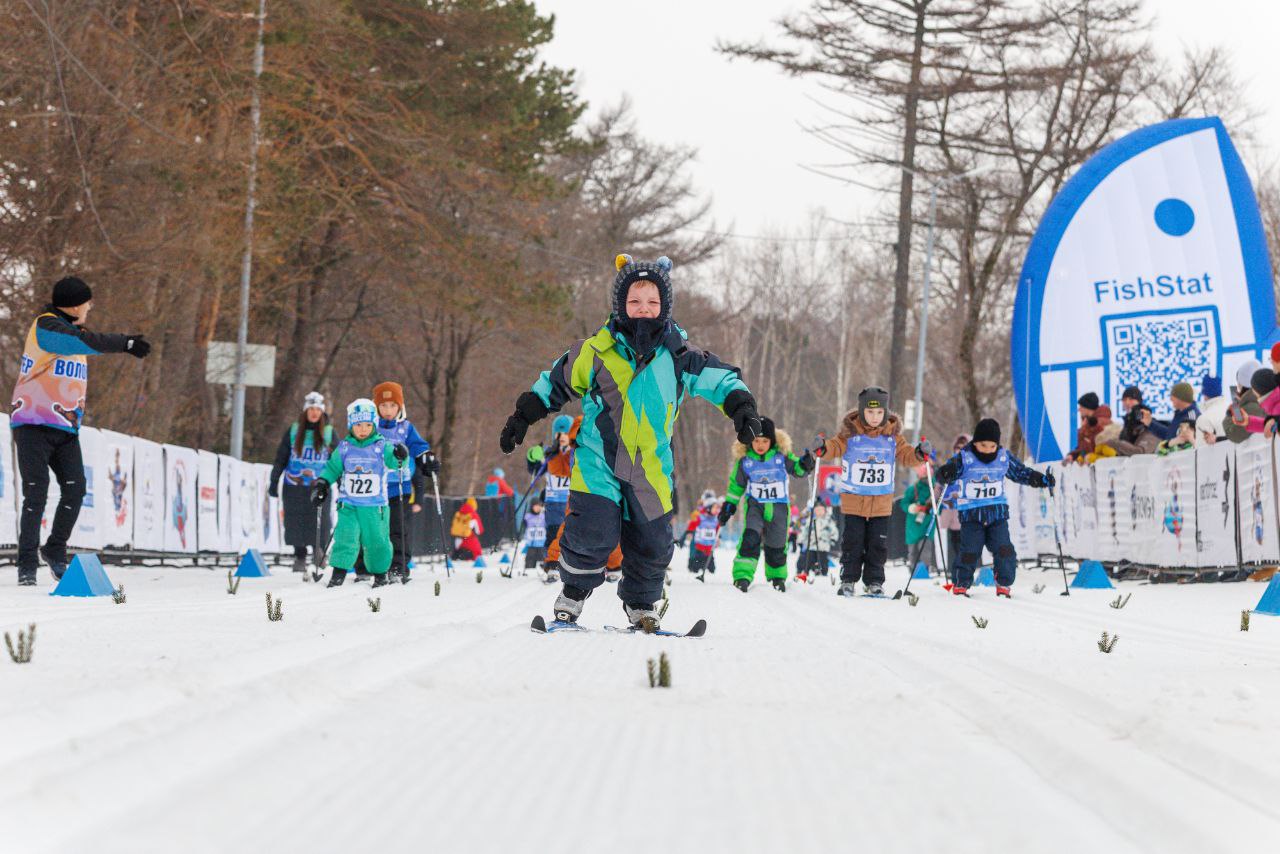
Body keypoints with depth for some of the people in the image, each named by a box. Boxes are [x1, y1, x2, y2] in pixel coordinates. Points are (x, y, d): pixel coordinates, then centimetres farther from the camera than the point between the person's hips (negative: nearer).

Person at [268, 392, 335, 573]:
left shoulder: (329, 432, 4)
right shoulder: (293, 430, 6)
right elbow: (280, 458, 10)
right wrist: (274, 482, 7)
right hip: (295, 487, 1)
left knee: (319, 524, -8)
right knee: (296, 524, 1)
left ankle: (319, 555, 9)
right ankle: (299, 558, 13)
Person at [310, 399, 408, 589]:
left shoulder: (382, 446, -1)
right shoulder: (344, 448, 4)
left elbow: (395, 463, -8)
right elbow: (333, 468, 14)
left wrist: (400, 457, -29)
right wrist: (322, 482, 3)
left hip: (375, 506, -1)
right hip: (348, 505, 1)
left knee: (377, 541, 7)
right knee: (345, 538, -12)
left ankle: (380, 573, 24)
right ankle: (338, 573, -8)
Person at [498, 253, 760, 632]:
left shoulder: (679, 355, -1)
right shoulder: (597, 351, -4)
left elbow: (717, 377, -1)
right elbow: (557, 382, 9)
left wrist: (739, 403, -20)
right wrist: (523, 417, 11)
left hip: (651, 469, 2)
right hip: (599, 463, -2)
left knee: (652, 543, 6)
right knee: (594, 535, -14)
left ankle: (641, 605, 29)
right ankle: (572, 596, 9)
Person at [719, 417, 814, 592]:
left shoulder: (781, 455, -9)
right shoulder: (744, 459, -6)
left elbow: (797, 469, 4)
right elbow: (736, 484, 8)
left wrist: (805, 464, -18)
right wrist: (729, 505, 10)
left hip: (779, 507, 1)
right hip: (755, 505, 0)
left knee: (776, 546, 8)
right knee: (751, 538, -22)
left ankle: (777, 577, 30)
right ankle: (742, 576, -22)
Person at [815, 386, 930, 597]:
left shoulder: (892, 436, 2)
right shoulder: (850, 433, -6)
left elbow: (905, 454, 6)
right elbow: (836, 447, -11)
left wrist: (919, 453, -14)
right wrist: (824, 449, -32)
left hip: (881, 501, 2)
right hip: (853, 499, -2)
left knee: (878, 544, 5)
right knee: (853, 542, 1)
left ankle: (874, 582, 14)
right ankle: (848, 580, 11)